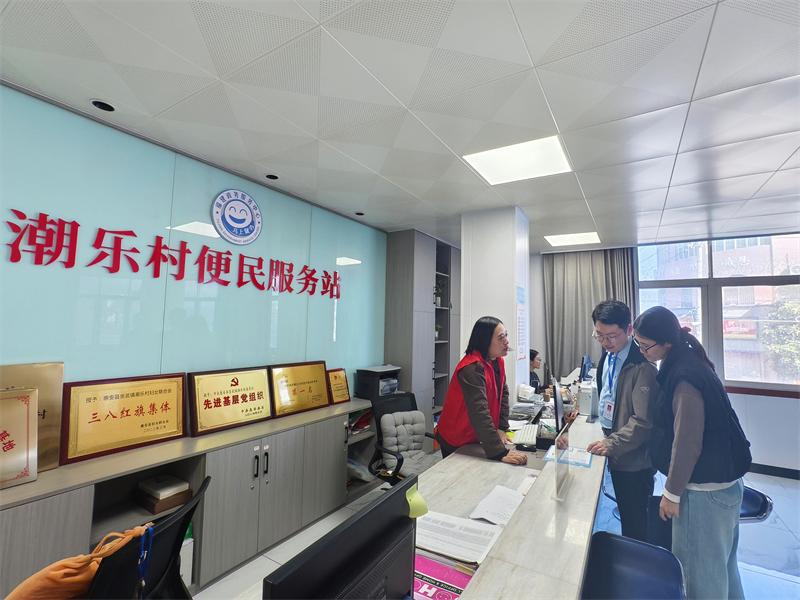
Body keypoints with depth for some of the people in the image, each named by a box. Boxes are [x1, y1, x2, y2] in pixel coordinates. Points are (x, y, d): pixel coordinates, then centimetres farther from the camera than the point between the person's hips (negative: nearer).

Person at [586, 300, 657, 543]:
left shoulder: (641, 366, -22)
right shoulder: (607, 356, 2)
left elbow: (643, 421, -23)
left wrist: (611, 444, -24)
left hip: (635, 460, -8)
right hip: (615, 454, 8)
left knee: (635, 525, 10)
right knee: (625, 516, 25)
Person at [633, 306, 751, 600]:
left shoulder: (685, 378, -27)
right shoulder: (686, 363, 2)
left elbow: (687, 444, -23)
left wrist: (671, 493, -14)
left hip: (705, 487, -9)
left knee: (701, 566, 8)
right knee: (719, 560, 25)